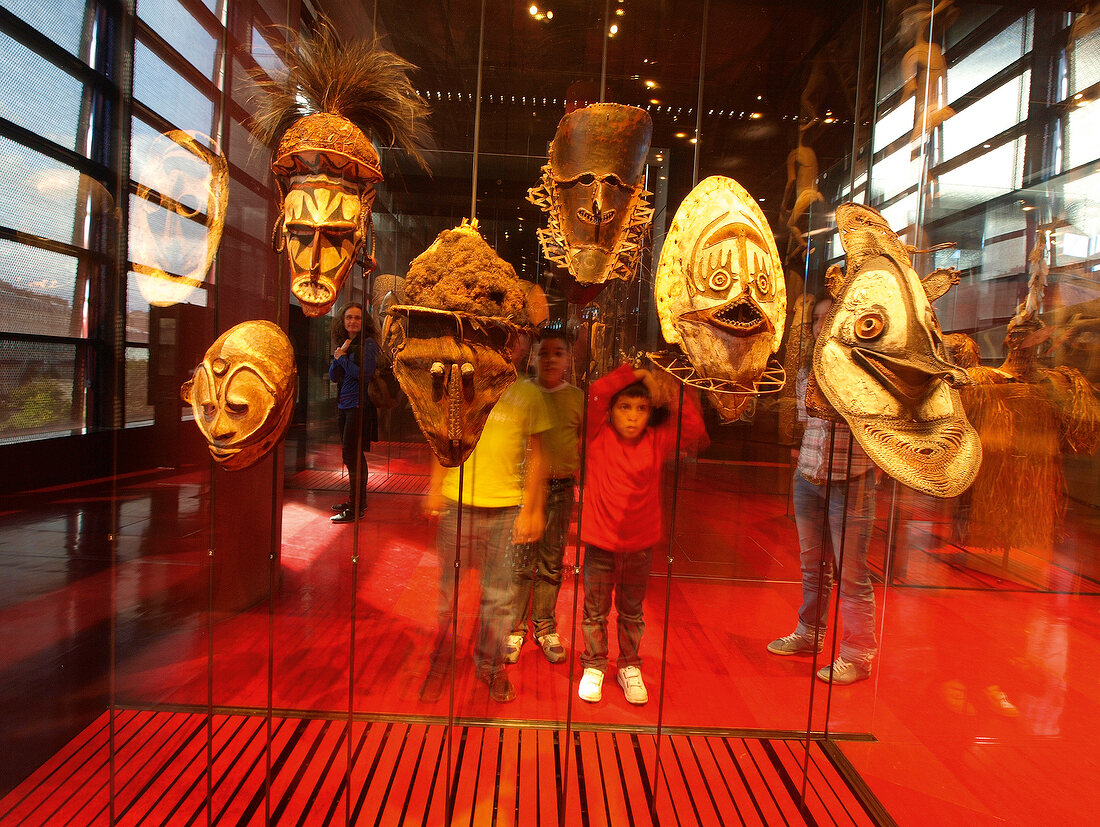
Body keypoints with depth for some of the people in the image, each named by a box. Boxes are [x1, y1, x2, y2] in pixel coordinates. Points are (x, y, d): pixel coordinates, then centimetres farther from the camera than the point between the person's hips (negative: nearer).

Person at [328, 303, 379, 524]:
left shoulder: (368, 344, -8)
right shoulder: (342, 344, 15)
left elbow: (365, 373, -18)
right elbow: (333, 377, 12)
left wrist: (342, 358, -9)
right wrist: (337, 357, -4)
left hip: (359, 405, -8)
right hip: (344, 405, 8)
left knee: (352, 455, -9)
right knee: (352, 455, 14)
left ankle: (356, 508, -2)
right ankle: (357, 500, 26)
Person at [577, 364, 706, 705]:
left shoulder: (657, 441, -2)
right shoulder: (599, 436, -9)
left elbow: (694, 428, -12)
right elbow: (595, 394, -23)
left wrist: (670, 396, -16)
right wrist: (633, 374, -18)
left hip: (639, 545, 2)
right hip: (599, 544, -2)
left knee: (632, 613, 18)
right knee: (595, 611, 13)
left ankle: (630, 667, 36)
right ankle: (593, 667, 32)